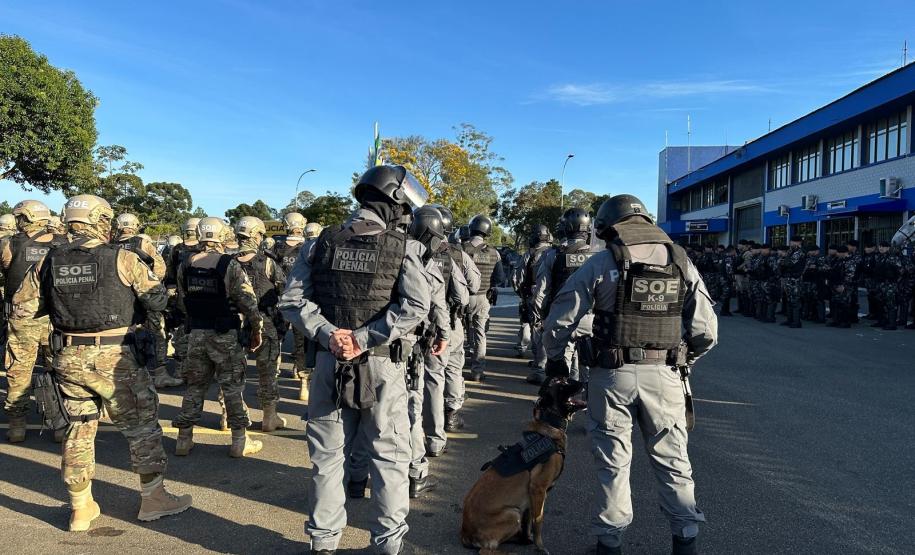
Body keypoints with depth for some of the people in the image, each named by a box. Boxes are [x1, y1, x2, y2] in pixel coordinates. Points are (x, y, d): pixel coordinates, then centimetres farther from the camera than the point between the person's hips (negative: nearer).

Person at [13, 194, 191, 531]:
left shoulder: (49, 261, 2)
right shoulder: (122, 259, -11)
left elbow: (21, 308, 8)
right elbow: (157, 301, -9)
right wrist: (131, 308, 11)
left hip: (67, 358, 5)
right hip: (113, 357, -5)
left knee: (78, 429, 17)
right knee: (141, 425, 8)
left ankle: (81, 509, 26)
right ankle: (153, 498, 17)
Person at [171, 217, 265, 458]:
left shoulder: (185, 265, 3)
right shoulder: (230, 265, -14)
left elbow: (181, 302, 12)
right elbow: (248, 302, -14)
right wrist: (257, 329, -3)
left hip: (196, 334, 5)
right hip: (225, 334, -5)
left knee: (195, 385, 16)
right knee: (233, 387, 5)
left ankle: (184, 439, 23)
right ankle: (239, 441, 12)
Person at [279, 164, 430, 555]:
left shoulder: (322, 242, 3)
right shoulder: (403, 247, -7)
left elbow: (292, 299, -2)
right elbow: (415, 306, -19)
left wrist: (327, 334, -8)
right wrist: (365, 338, -16)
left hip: (329, 363, 3)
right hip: (381, 366, -3)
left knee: (327, 455, 15)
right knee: (389, 457, 11)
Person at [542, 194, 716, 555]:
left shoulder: (601, 263, -4)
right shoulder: (682, 263, 4)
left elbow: (559, 321, -4)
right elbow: (706, 331, 2)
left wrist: (556, 361, 11)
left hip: (612, 375, -2)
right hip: (664, 376, 2)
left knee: (613, 461, 12)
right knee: (672, 460, 17)